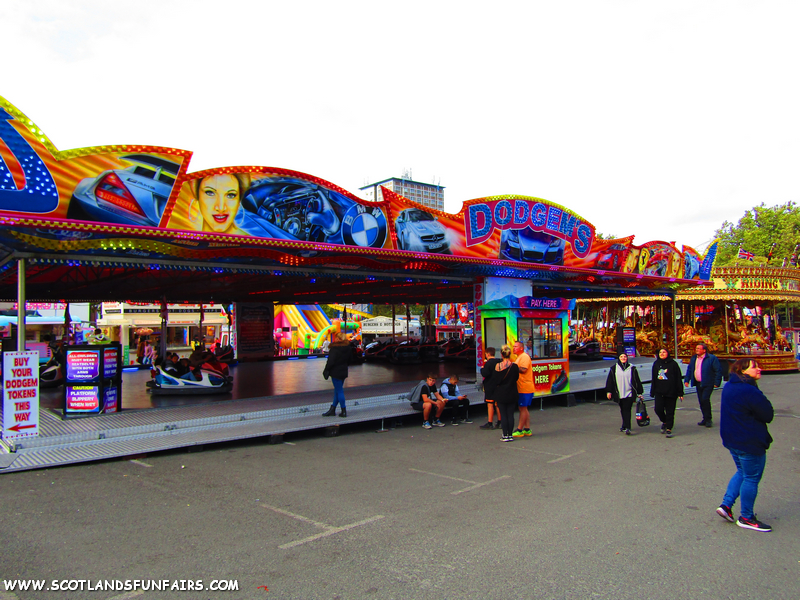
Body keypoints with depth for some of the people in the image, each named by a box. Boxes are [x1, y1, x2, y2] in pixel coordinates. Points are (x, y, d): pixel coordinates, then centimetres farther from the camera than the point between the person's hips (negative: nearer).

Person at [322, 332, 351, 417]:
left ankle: (344, 411, 4)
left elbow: (330, 362, -19)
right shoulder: (348, 348, 4)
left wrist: (326, 371, -7)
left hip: (336, 372, -8)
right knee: (337, 390, 15)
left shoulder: (334, 349, -19)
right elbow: (349, 361, 12)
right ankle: (332, 410, 23)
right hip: (344, 372, 8)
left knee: (339, 391, -1)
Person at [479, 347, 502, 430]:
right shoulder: (499, 362, 7)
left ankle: (489, 423, -3)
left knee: (490, 404, -4)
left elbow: (484, 374, -23)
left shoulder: (488, 363, -16)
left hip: (490, 386, -8)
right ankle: (499, 422, 18)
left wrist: (482, 368, -3)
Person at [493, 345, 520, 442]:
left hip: (501, 394, -2)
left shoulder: (498, 366, -13)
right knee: (510, 414, 8)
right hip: (512, 394, 2)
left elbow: (494, 380, -7)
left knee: (503, 414, 5)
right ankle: (510, 435, 10)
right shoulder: (514, 366, -9)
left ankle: (505, 435, 5)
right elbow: (516, 378, 5)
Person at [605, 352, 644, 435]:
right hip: (619, 394, 2)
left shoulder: (632, 368, 5)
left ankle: (626, 428, -14)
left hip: (630, 393, -2)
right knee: (623, 410, 10)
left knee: (627, 410, -11)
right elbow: (609, 381, 8)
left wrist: (639, 392, 9)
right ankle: (625, 426, 21)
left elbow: (637, 381, 10)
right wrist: (608, 391, 3)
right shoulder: (614, 369, 7)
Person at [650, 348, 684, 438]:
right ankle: (664, 422, 23)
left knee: (670, 412, 2)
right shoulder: (656, 364, 10)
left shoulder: (673, 364, -2)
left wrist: (680, 393, -4)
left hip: (671, 392, -3)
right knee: (658, 409, -5)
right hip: (659, 392, 3)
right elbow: (653, 379, 15)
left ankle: (669, 429, 12)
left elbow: (678, 379, -1)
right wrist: (652, 392, 13)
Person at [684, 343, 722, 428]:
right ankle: (705, 419, 19)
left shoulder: (712, 358, -8)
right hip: (698, 384, 6)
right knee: (701, 401, 8)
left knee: (705, 399, -15)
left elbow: (718, 370, -8)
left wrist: (717, 382, -12)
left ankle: (708, 419, -1)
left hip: (708, 384, -6)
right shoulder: (693, 358, 11)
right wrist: (686, 380, 7)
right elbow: (689, 369, 16)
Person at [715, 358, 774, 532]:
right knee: (751, 478, 5)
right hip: (750, 442, -9)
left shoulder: (729, 386, 6)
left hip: (732, 439, 9)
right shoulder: (750, 391, -24)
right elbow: (768, 415, -15)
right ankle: (746, 518, 17)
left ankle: (726, 505, 20)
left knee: (742, 472, 23)